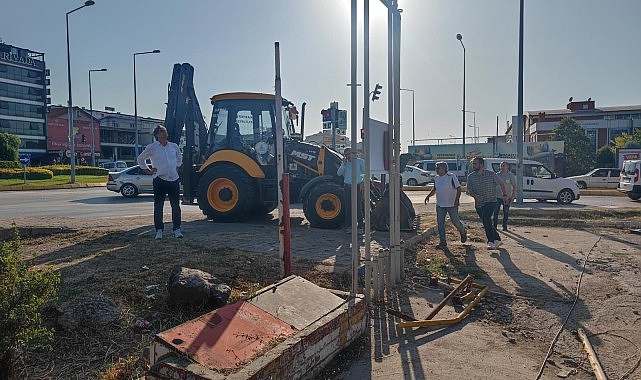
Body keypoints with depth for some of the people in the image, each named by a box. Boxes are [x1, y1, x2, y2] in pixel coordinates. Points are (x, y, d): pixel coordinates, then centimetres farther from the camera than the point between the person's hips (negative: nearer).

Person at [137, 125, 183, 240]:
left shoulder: (174, 146, 10)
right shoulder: (152, 147, -1)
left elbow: (179, 156, 31)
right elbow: (140, 159, 12)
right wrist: (148, 170, 6)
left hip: (174, 180, 3)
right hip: (160, 180, -3)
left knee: (176, 206, 4)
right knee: (158, 206, 0)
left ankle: (177, 230, 12)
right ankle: (159, 230, 9)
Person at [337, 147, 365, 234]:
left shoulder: (360, 161, 2)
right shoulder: (345, 163, 10)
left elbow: (365, 173, 3)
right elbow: (339, 173, -1)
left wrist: (363, 183, -8)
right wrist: (344, 164, -9)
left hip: (357, 186, -3)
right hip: (347, 187, 3)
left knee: (358, 207, -6)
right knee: (348, 207, 4)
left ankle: (360, 227, 0)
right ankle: (349, 226, 12)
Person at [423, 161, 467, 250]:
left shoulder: (451, 176, -11)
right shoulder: (436, 178, 7)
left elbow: (458, 188, -11)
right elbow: (434, 189, 19)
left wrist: (457, 200, -20)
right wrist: (428, 196, 4)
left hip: (452, 205, -5)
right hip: (440, 205, 5)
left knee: (455, 222, 5)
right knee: (440, 224, 0)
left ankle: (463, 233, 37)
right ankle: (442, 243, 6)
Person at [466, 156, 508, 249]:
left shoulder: (491, 174, -4)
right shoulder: (470, 177, 3)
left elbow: (501, 184, 9)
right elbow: (469, 190, 1)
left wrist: (504, 195, 6)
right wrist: (475, 195, -19)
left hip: (490, 202, -5)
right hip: (479, 204, 5)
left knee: (486, 219, -25)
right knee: (487, 223, 10)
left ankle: (491, 242, -21)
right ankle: (497, 239, 27)